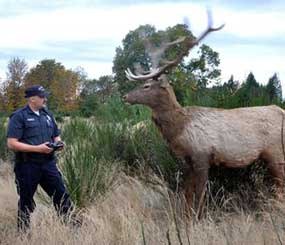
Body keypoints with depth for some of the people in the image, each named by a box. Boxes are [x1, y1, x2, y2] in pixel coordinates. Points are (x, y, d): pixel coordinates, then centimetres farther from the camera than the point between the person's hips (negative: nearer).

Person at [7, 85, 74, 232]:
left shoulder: (47, 115, 11)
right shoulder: (19, 116, -9)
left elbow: (56, 135, 23)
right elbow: (11, 144, -16)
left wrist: (58, 142, -2)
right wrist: (37, 148, -21)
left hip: (48, 163, 5)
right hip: (27, 166, -5)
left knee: (62, 195, 5)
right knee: (26, 202, 7)